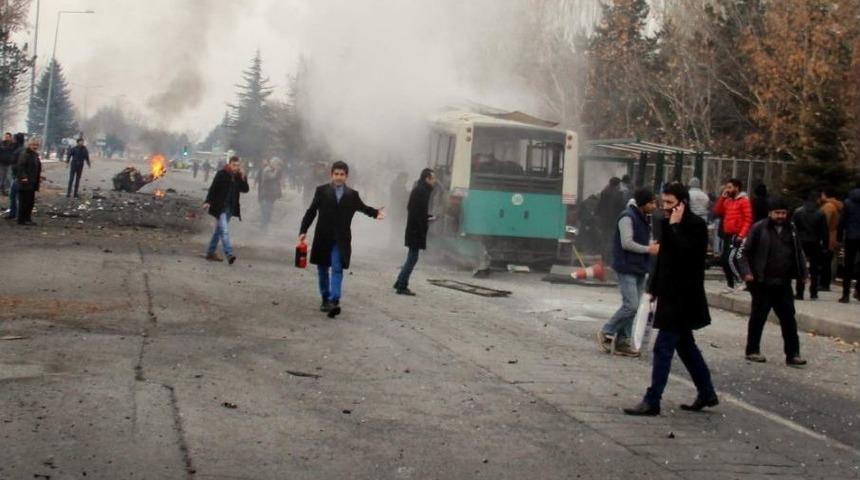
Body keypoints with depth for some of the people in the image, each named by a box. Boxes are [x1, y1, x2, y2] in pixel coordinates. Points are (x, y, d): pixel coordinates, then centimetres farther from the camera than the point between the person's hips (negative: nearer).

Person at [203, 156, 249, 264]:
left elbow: (245, 190, 3)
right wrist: (208, 201, -16)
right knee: (224, 231, -14)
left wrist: (243, 178, -10)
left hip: (231, 208, 7)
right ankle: (229, 254, -23)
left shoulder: (239, 177, 7)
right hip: (220, 207, -7)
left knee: (219, 230, 14)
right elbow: (213, 188, -9)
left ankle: (211, 253, 23)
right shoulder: (221, 174, -10)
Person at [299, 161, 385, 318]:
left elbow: (362, 207, 11)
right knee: (323, 269, 11)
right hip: (323, 237, 1)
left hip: (341, 239, -1)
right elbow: (311, 211, -1)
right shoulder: (321, 191, -1)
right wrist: (303, 231, -7)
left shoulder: (352, 195, 3)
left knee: (337, 270, -12)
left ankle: (334, 301, -20)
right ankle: (325, 299, 26)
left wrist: (375, 212, -9)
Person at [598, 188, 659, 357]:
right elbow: (626, 243, -20)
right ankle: (606, 333, 3)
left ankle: (622, 341, 14)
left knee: (633, 306, 8)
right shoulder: (628, 217, -15)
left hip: (639, 269, 9)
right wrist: (648, 249, -14)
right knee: (631, 305, -13)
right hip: (627, 268, -9)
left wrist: (653, 246, 0)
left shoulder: (643, 218, 14)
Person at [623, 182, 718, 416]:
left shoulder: (696, 225, -13)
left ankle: (652, 401, -7)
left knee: (663, 348, -9)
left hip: (683, 297, -9)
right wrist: (654, 288, 16)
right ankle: (707, 394, 28)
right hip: (671, 294, 9)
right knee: (685, 344, 17)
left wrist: (675, 226, -21)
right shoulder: (671, 225, 11)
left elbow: (683, 254, -27)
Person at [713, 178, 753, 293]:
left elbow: (748, 220, -14)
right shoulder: (728, 201, 15)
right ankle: (730, 285, 17)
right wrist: (722, 197, 4)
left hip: (737, 236, -8)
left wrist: (741, 235, -21)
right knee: (723, 259, 8)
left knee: (730, 259, -18)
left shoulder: (744, 201, -9)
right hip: (727, 235, 8)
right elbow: (717, 212, 10)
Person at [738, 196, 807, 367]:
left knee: (789, 318, 3)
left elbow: (798, 253, 18)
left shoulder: (791, 229, 9)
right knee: (758, 317, 5)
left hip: (783, 283, 4)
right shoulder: (759, 228, -6)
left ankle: (792, 354, 6)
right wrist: (747, 272, -14)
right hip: (762, 283, -4)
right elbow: (745, 252, -4)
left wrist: (803, 273, 11)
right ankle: (752, 350, 18)